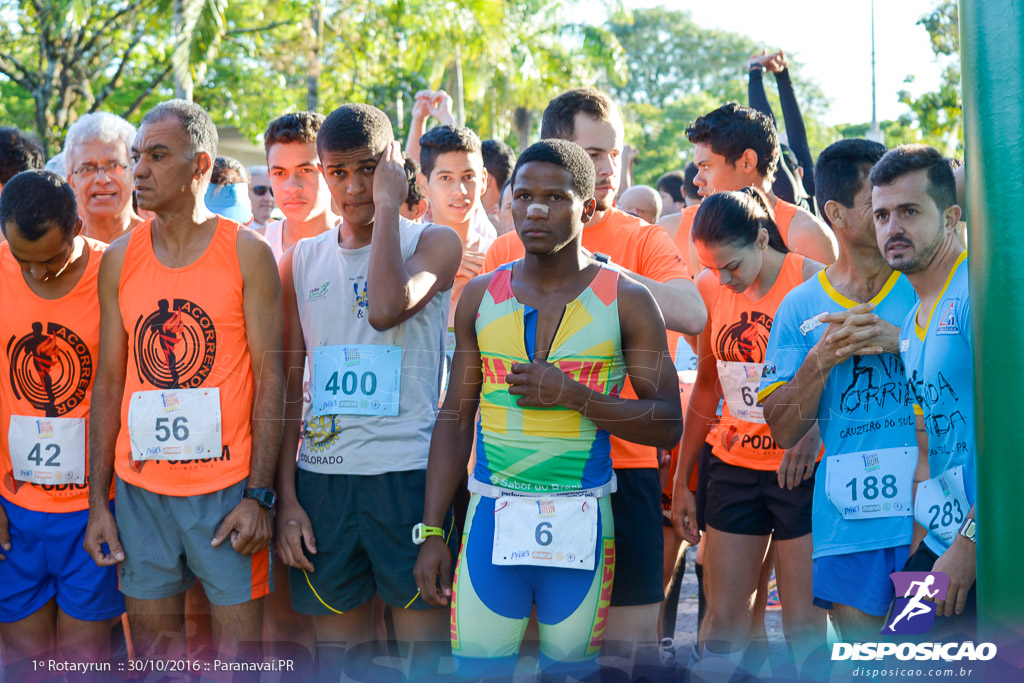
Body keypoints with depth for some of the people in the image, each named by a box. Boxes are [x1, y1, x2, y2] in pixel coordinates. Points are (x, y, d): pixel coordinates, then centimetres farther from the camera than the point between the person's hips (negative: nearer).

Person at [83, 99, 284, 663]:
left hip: (227, 488, -3)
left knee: (238, 650, 1)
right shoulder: (119, 259, 6)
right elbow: (109, 383, 9)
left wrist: (259, 495, -11)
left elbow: (269, 379, -4)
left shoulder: (247, 253, -3)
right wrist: (97, 500, 5)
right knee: (152, 651, 9)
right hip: (140, 487, 3)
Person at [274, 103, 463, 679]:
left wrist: (389, 205, -13)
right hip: (322, 477, 3)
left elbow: (386, 307, -22)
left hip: (409, 473, -3)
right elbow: (289, 388, 11)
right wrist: (286, 498, 4)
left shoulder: (434, 243, 1)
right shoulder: (302, 261, 11)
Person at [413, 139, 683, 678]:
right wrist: (431, 532, 4)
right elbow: (455, 418, 10)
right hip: (493, 516, 2)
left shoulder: (626, 301, 0)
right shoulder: (481, 297, 7)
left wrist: (574, 395, -15)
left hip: (581, 525, -1)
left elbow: (668, 425, -2)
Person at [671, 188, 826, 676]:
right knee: (723, 619, 4)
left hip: (802, 468, -4)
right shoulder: (710, 288, 4)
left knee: (804, 624, -2)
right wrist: (681, 479, 15)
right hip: (734, 466, 4)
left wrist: (812, 434, -24)